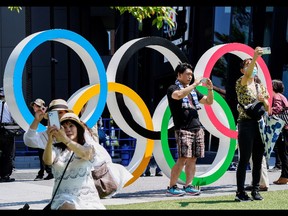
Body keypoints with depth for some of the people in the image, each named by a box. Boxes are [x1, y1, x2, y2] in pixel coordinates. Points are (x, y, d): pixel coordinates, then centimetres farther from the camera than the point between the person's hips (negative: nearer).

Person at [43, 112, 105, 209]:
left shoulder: (88, 147, 9)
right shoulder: (56, 149, 7)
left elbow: (85, 154, -16)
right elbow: (47, 161, -14)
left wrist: (65, 139, -32)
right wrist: (50, 140, -33)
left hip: (87, 196, 2)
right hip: (64, 196, -2)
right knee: (69, 207, -35)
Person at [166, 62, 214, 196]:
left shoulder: (193, 91, 21)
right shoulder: (173, 89, 0)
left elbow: (209, 102, 24)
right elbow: (179, 95, -24)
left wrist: (210, 89, 6)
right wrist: (195, 84, -17)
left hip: (197, 128, 7)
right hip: (183, 129, -7)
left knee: (192, 159, 2)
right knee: (183, 159, -14)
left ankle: (188, 186, 7)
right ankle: (171, 187, -9)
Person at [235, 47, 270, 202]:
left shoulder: (261, 87, 15)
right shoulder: (241, 83, -2)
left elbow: (267, 108, 16)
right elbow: (247, 75, -26)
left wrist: (264, 100, -7)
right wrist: (255, 56, -40)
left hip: (260, 124, 6)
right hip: (246, 124, -6)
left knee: (258, 159, 6)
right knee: (244, 159, -7)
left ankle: (255, 190, 13)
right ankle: (240, 192, -4)